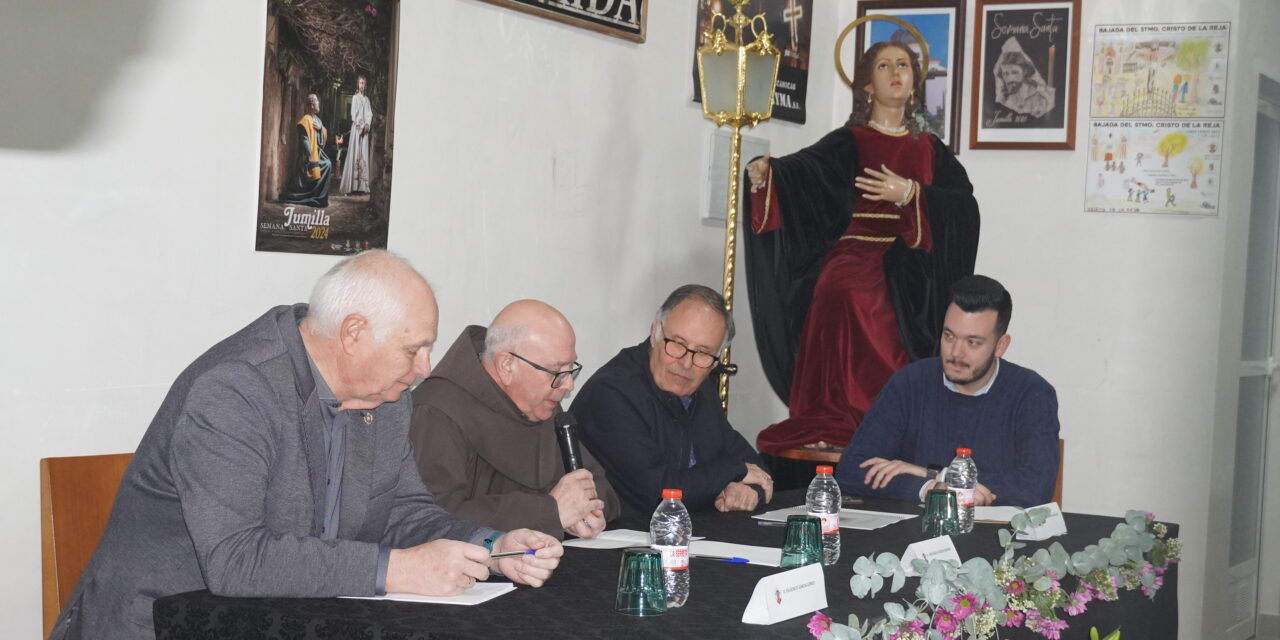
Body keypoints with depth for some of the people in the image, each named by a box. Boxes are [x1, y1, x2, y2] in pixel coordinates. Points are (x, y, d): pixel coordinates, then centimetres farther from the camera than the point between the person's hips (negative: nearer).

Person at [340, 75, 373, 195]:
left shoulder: (366, 99, 15)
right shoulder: (355, 98, 0)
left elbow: (369, 114, 11)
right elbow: (354, 114, -6)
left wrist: (367, 125, -6)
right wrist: (360, 125, -13)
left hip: (364, 130, 5)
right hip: (356, 128, -5)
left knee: (363, 154, 3)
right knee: (355, 153, -8)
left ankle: (362, 185, 2)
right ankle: (353, 184, -10)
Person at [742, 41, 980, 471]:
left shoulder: (930, 150, 17)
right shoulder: (848, 143, 10)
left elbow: (964, 204, 3)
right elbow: (802, 169, -9)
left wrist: (913, 194, -12)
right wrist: (766, 173, -31)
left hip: (910, 277, 3)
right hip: (853, 262, -2)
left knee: (899, 362, -17)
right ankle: (833, 433, -28)